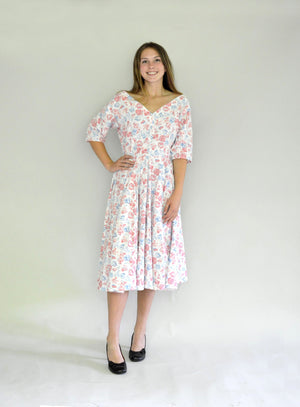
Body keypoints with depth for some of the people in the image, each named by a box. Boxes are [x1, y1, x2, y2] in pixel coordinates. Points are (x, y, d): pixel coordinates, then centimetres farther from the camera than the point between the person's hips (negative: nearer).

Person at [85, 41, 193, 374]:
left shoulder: (180, 104, 5)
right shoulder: (122, 101, 2)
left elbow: (182, 152, 1)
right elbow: (94, 132, 13)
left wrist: (177, 194, -5)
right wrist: (109, 164, 2)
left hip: (162, 190, 2)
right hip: (127, 188, -1)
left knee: (154, 259, 7)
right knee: (121, 260, -3)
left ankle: (140, 331, 24)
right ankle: (113, 340, 9)